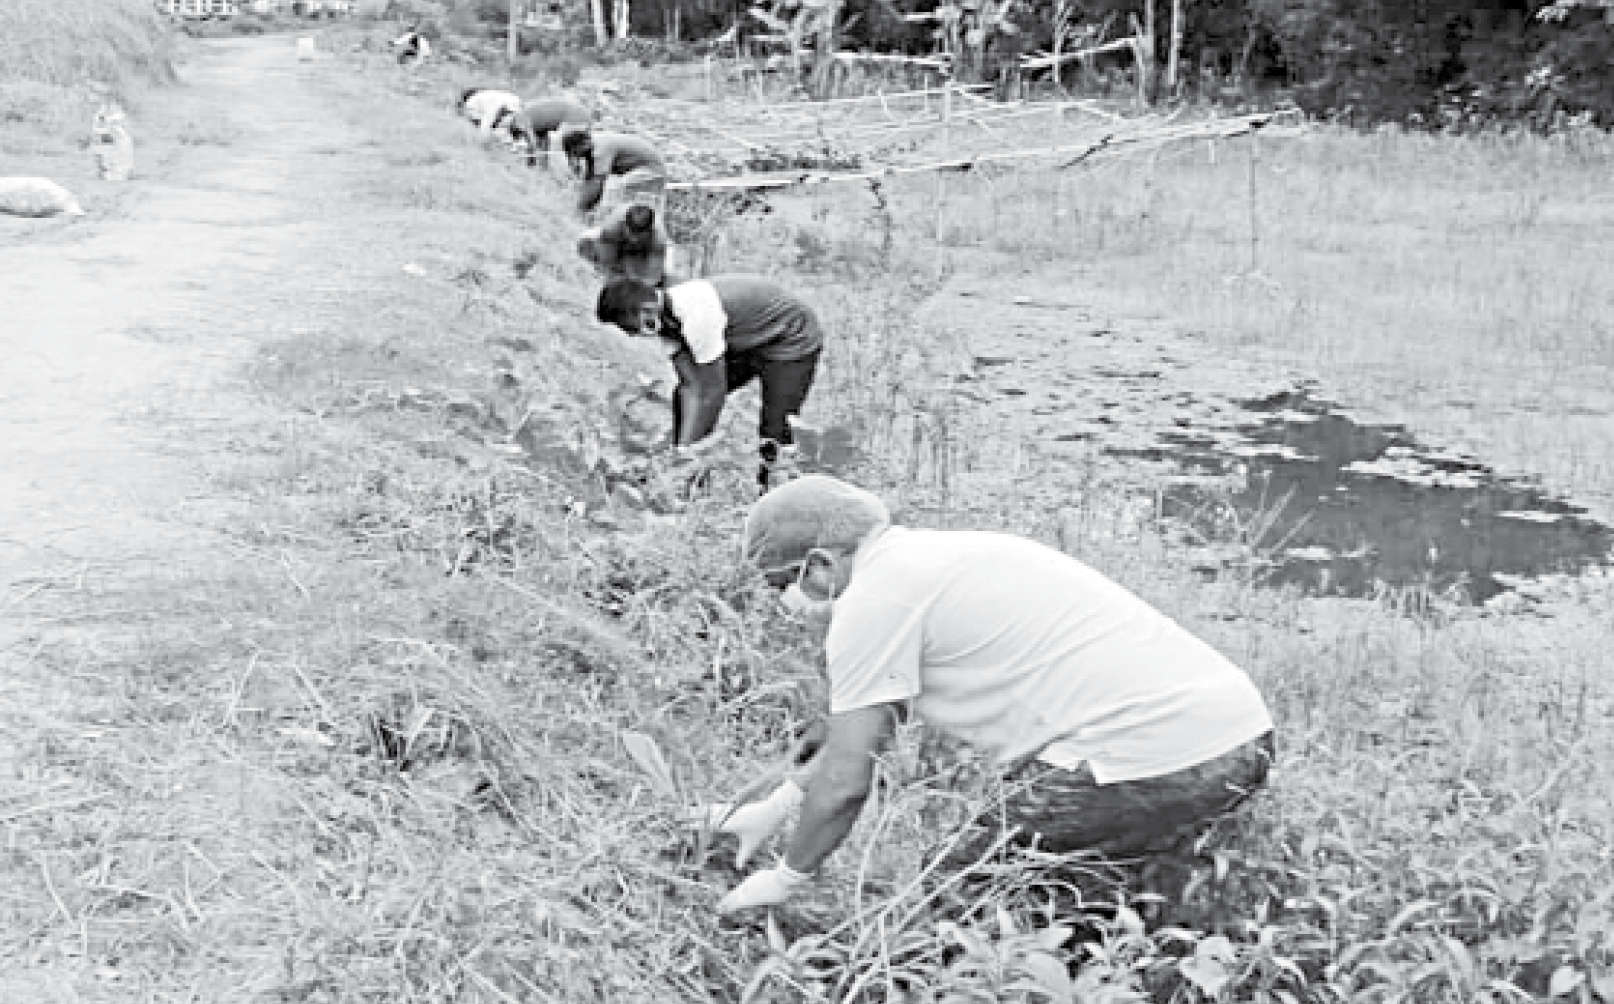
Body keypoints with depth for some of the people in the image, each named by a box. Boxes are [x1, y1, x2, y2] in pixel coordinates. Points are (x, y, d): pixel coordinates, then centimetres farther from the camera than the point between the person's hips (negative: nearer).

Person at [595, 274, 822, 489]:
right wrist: (682, 450, -21)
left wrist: (685, 449, -27)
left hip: (792, 340, -9)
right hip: (745, 343, 9)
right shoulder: (665, 317, -10)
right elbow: (691, 387, -12)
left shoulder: (697, 314, -36)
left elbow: (713, 393, -32)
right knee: (684, 397, 4)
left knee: (775, 434, -19)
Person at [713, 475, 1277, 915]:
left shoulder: (872, 601, -5)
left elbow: (845, 781, -2)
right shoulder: (929, 558, 23)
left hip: (1153, 765, -9)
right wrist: (768, 812, 36)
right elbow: (857, 727, 32)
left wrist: (784, 880, 14)